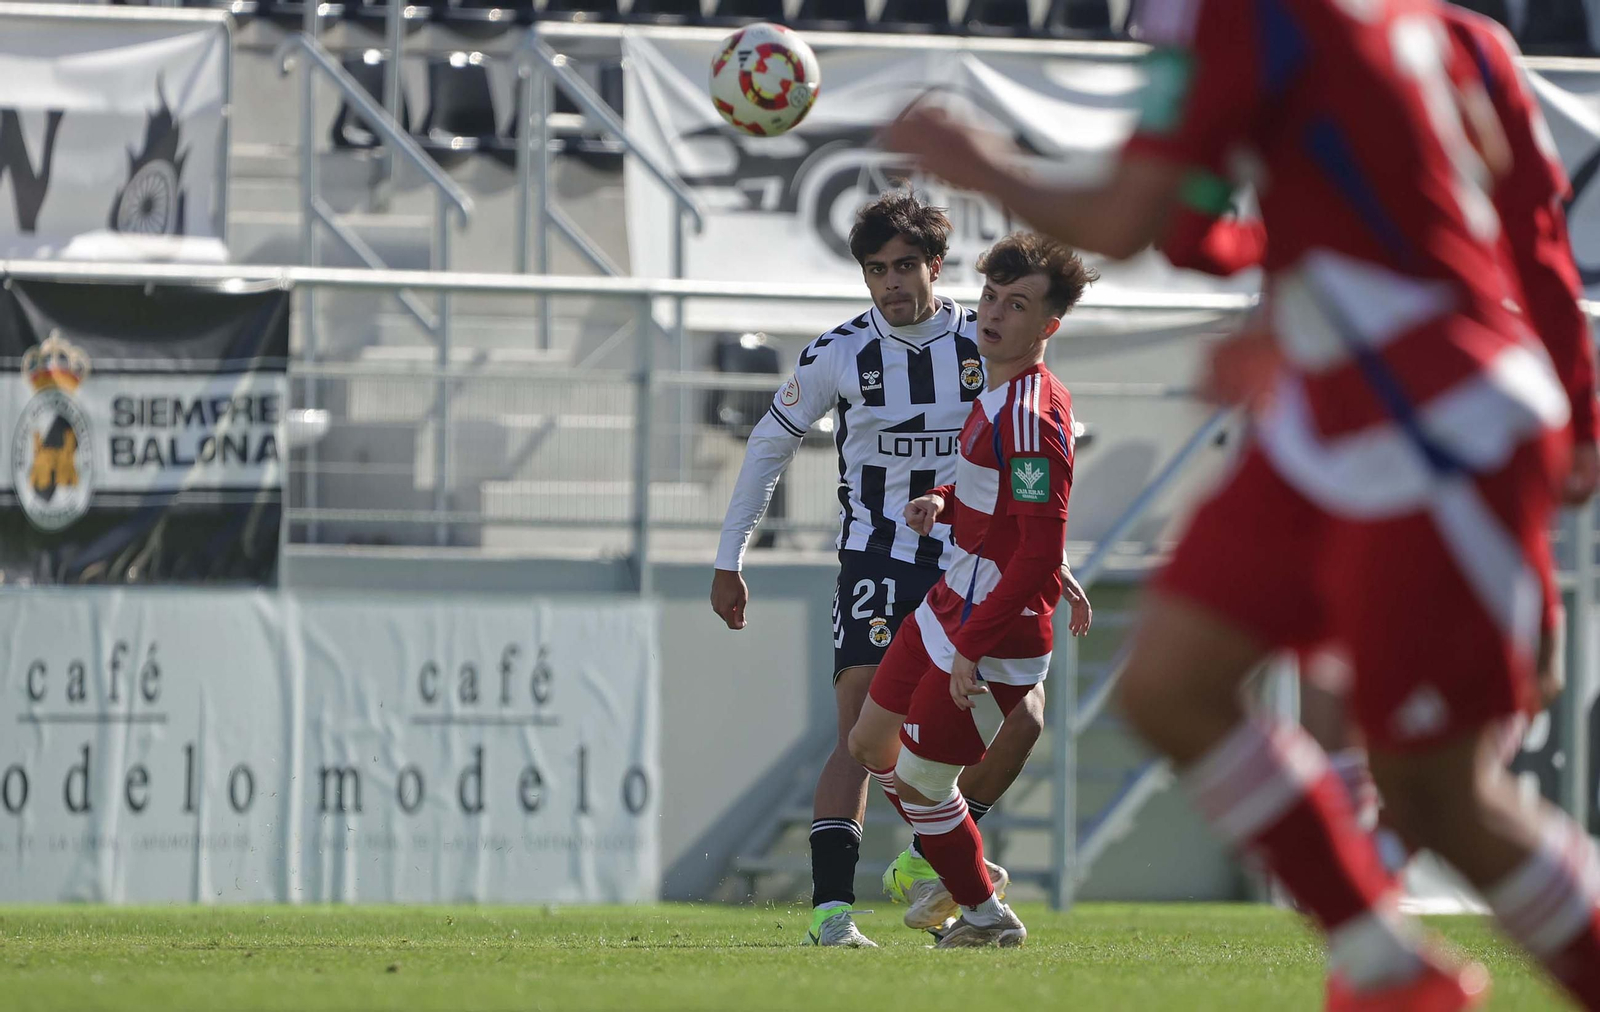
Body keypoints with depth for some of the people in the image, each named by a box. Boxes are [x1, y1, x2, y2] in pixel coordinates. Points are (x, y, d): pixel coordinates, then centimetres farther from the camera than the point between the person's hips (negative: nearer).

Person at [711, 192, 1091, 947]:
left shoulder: (987, 346, 1)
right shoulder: (838, 355, -4)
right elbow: (769, 446, 8)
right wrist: (728, 562, 8)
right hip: (876, 563, -3)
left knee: (1021, 722, -9)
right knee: (863, 735, -17)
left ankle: (926, 862, 11)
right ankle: (831, 907, -20)